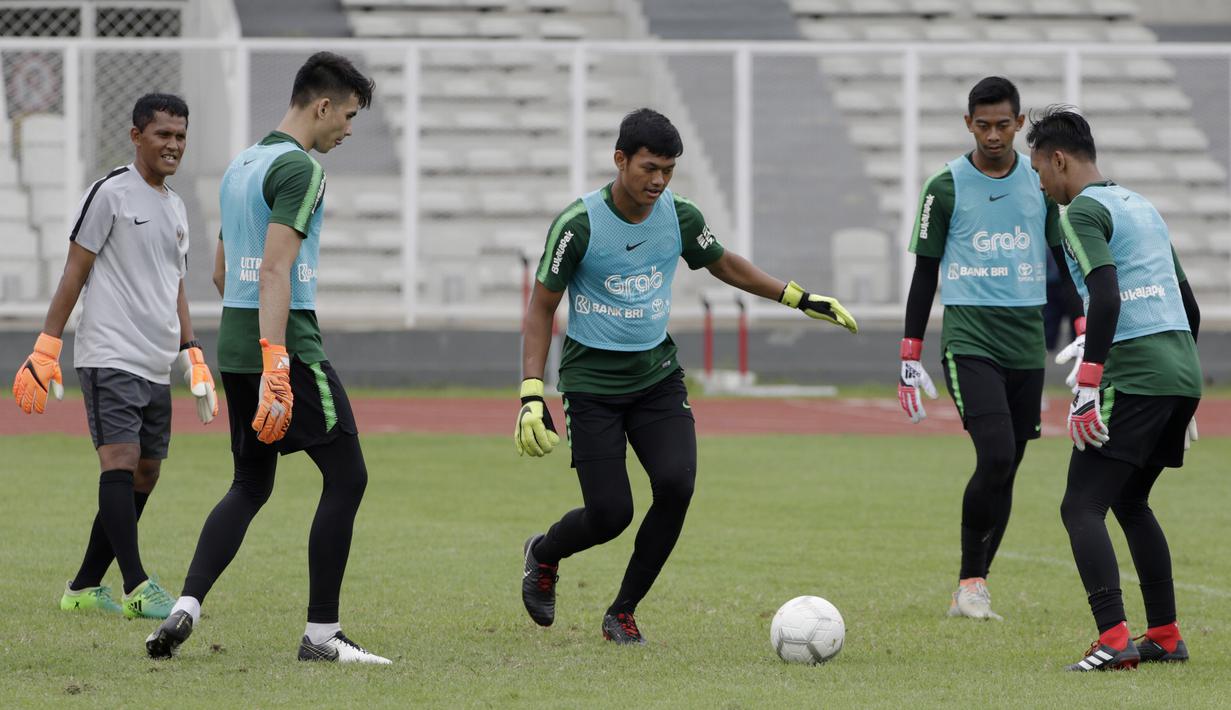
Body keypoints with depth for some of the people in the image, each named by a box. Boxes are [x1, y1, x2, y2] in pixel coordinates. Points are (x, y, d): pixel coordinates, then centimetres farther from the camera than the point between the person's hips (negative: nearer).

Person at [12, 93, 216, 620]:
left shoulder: (175, 207, 18)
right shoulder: (111, 193, -5)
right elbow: (75, 272, -6)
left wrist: (193, 358, 19)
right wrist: (46, 350, -10)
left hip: (156, 368, 8)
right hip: (109, 358, -8)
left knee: (144, 477, 6)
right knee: (121, 463, -16)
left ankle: (84, 587, 13)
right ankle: (137, 588, -22)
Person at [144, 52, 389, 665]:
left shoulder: (241, 166, 17)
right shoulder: (298, 168, -12)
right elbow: (275, 270, -22)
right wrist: (275, 366, -27)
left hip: (235, 344, 9)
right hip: (287, 345, -9)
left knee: (250, 486, 15)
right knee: (346, 476, -1)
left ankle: (186, 607, -2)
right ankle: (321, 634, -1)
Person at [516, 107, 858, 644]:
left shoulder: (679, 217, -3)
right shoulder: (579, 225, -16)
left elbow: (724, 263, 18)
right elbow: (542, 307, -8)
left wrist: (800, 297, 16)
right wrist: (532, 395, -16)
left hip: (657, 374, 4)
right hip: (592, 382, -4)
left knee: (676, 484, -19)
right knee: (609, 514, -11)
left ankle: (622, 613, 0)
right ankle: (543, 554, 27)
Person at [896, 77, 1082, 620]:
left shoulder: (1040, 183, 9)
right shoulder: (946, 187, -1)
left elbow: (1061, 266, 16)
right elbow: (925, 273, 3)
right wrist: (909, 360, 1)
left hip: (1027, 345, 4)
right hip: (970, 343, -4)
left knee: (1006, 469, 4)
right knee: (996, 457, -20)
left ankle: (971, 591, 14)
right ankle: (971, 582, -9)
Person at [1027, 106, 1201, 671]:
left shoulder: (1084, 211, -5)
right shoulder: (1142, 207, 22)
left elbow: (1106, 296, -20)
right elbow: (1189, 306, 25)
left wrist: (1088, 386, -21)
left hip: (1133, 377, -9)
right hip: (1183, 373, 9)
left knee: (1081, 508, -9)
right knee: (1130, 503, 24)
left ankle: (1113, 640, -23)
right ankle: (1165, 636, 23)